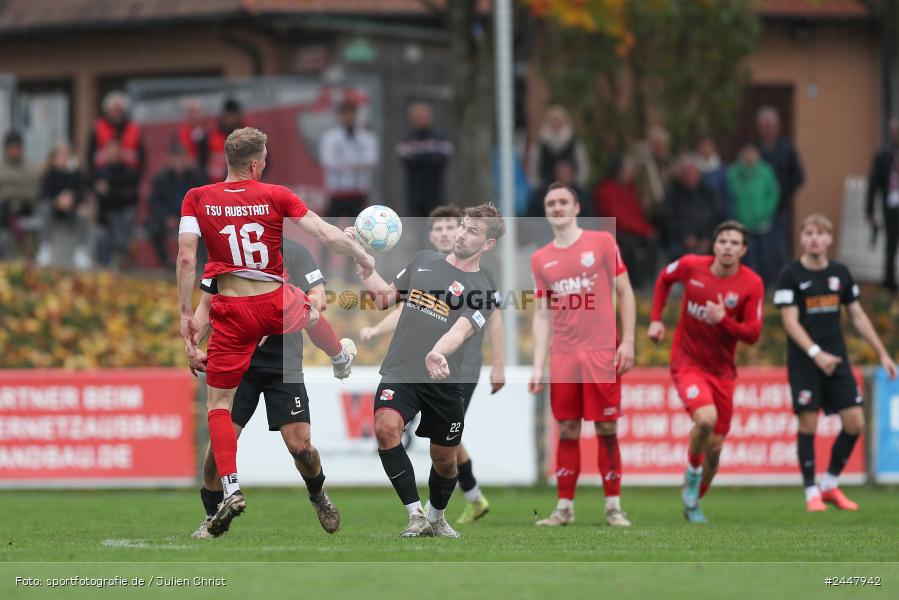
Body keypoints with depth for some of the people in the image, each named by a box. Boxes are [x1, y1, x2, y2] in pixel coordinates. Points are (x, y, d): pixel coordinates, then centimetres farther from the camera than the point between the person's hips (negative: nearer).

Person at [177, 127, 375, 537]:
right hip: (277, 304, 1)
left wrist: (185, 314, -3)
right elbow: (328, 237, -7)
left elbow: (185, 259, -11)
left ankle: (231, 490, -9)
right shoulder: (276, 196, -7)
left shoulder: (197, 199, -6)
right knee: (310, 312, 39)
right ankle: (341, 358, 72)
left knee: (217, 405, 6)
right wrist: (365, 259, 11)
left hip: (232, 313, -1)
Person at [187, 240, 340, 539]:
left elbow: (317, 301, -10)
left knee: (300, 445, -6)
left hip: (284, 365, -2)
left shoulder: (294, 253, -2)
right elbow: (207, 306, 13)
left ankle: (318, 495, 27)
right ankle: (212, 517, 10)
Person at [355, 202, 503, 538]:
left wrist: (437, 354, -40)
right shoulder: (424, 260, 11)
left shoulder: (483, 291, -3)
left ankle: (437, 518, 40)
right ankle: (416, 516, -21)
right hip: (400, 373, 1)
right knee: (386, 427, -26)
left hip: (444, 383, -1)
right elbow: (385, 297, 23)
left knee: (445, 460, 9)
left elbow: (459, 331, -20)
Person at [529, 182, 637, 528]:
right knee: (567, 431, 2)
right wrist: (538, 366, 4)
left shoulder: (601, 242, 3)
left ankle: (613, 506, 3)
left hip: (602, 353, -3)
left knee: (607, 429, -2)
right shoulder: (540, 260, 11)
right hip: (563, 356, 3)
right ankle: (565, 508, 7)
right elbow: (542, 315, 12)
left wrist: (627, 342, -5)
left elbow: (624, 293, 4)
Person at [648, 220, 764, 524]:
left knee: (715, 448, 6)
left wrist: (723, 320, -27)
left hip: (722, 370, 2)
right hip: (687, 363, -2)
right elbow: (664, 279, 13)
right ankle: (692, 474, -2)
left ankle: (693, 502, 30)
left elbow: (753, 334, -11)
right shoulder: (691, 266, -9)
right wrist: (656, 319, 6)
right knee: (706, 418, -30)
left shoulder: (752, 284, -10)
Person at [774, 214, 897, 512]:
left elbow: (858, 316, 15)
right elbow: (790, 321, -12)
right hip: (803, 362, -4)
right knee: (808, 424, -5)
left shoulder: (840, 272, 8)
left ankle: (830, 485, 14)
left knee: (855, 423, -3)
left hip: (837, 360, 4)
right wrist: (816, 354, -23)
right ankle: (811, 492, 7)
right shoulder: (790, 275, -6)